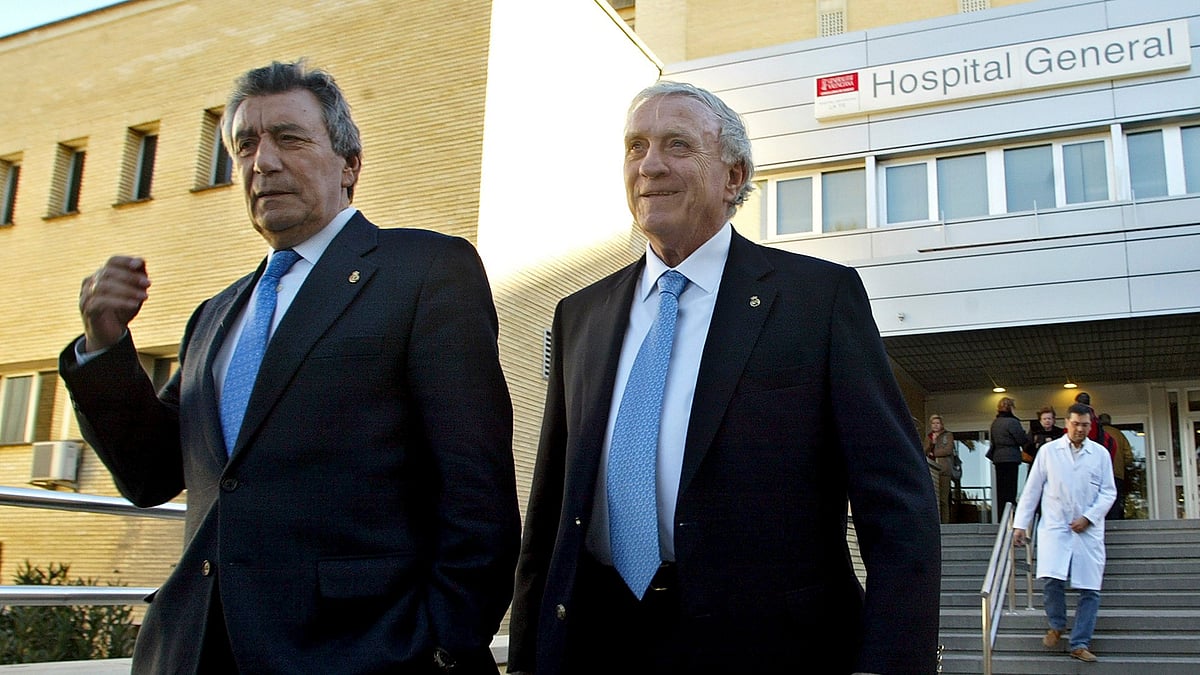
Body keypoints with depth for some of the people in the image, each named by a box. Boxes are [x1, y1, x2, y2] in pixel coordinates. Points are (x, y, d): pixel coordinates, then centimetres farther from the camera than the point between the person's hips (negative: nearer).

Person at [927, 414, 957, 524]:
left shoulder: (948, 435, 12)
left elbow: (948, 450, -2)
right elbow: (924, 453, 12)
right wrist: (932, 442, -3)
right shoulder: (929, 438, 24)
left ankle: (944, 522, -11)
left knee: (943, 499, -11)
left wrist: (933, 453, 0)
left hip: (943, 470, -3)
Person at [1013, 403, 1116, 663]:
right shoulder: (1048, 451, 4)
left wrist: (1088, 518, -8)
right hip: (1054, 526, -1)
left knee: (1090, 588, -2)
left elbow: (1108, 492, 6)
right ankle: (1057, 626, 11)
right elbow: (1032, 489, 6)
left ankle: (1080, 644, 9)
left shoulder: (1100, 454, 6)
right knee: (1052, 580, -16)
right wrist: (1020, 524, 3)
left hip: (1088, 530, 1)